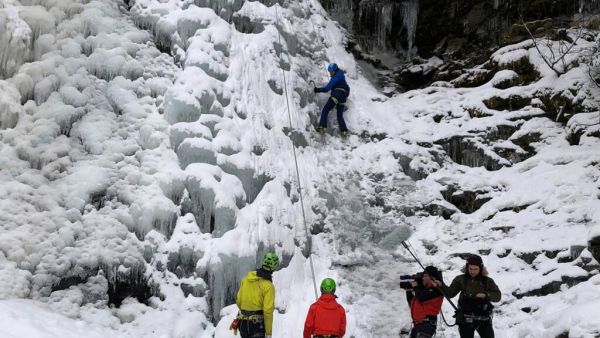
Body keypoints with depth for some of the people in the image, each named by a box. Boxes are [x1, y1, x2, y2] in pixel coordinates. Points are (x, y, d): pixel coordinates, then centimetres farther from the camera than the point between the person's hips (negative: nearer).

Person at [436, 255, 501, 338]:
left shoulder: (487, 281, 3)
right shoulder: (461, 280, 1)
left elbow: (497, 296, 0)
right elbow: (450, 293, 0)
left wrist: (486, 295, -18)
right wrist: (441, 285, -17)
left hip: (484, 318, 1)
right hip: (465, 319, -1)